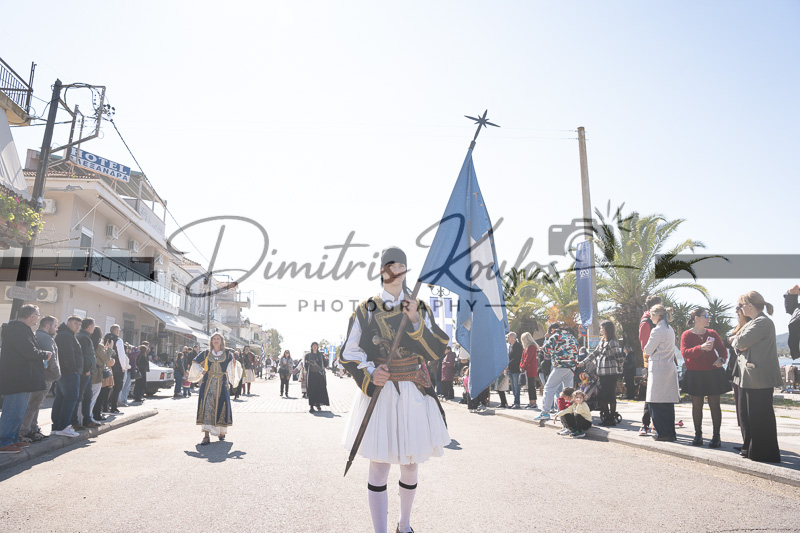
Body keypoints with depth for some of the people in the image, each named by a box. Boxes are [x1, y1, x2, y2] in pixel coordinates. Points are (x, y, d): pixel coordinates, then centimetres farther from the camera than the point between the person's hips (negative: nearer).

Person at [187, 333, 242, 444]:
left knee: (221, 407, 4)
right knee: (207, 407, -8)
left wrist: (234, 364, -13)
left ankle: (221, 432, 23)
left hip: (222, 384, 0)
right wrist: (201, 371, 2)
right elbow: (195, 363, 17)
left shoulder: (227, 354, 5)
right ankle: (206, 436, -8)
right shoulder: (205, 353, 6)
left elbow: (232, 368, 9)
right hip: (208, 384, 0)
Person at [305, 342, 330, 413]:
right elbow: (305, 365, 6)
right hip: (311, 375, -2)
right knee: (311, 390, -6)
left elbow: (325, 364, 9)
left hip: (320, 375, 2)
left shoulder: (321, 355, 12)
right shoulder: (308, 355, 8)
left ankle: (318, 405, 9)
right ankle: (311, 406, -4)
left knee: (320, 390, -1)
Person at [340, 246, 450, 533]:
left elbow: (437, 351, -2)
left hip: (414, 395, 2)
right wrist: (370, 372, -17)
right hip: (378, 394, -2)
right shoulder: (366, 310, 2)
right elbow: (349, 353, 2)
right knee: (379, 465, -2)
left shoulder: (419, 308, 6)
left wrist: (416, 321, -16)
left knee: (410, 464, 13)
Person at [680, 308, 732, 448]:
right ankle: (698, 435, 15)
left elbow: (722, 349, 11)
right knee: (696, 405, 5)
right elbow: (684, 353, -13)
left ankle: (716, 436, 7)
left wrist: (721, 359, -11)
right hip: (695, 375, -2)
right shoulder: (687, 335, -1)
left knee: (714, 405, 1)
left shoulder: (712, 333, 8)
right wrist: (701, 348, -28)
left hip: (713, 374, 2)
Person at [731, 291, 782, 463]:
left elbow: (741, 341, -24)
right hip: (747, 378, 10)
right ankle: (749, 449, 27)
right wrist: (740, 346, -5)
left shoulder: (763, 322, -16)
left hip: (759, 379, -10)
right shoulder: (752, 323, 17)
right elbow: (737, 345, 17)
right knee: (746, 414, 16)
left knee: (759, 416, -2)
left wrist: (735, 340, -2)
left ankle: (764, 453, 7)